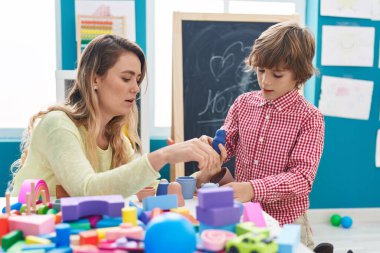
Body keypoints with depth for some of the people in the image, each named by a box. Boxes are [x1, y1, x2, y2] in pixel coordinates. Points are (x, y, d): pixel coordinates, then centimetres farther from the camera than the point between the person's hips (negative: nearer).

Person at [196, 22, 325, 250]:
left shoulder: (309, 118, -13)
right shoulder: (243, 103, -1)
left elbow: (302, 177, -19)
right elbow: (227, 142, 9)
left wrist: (253, 189, -32)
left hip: (286, 223, -4)